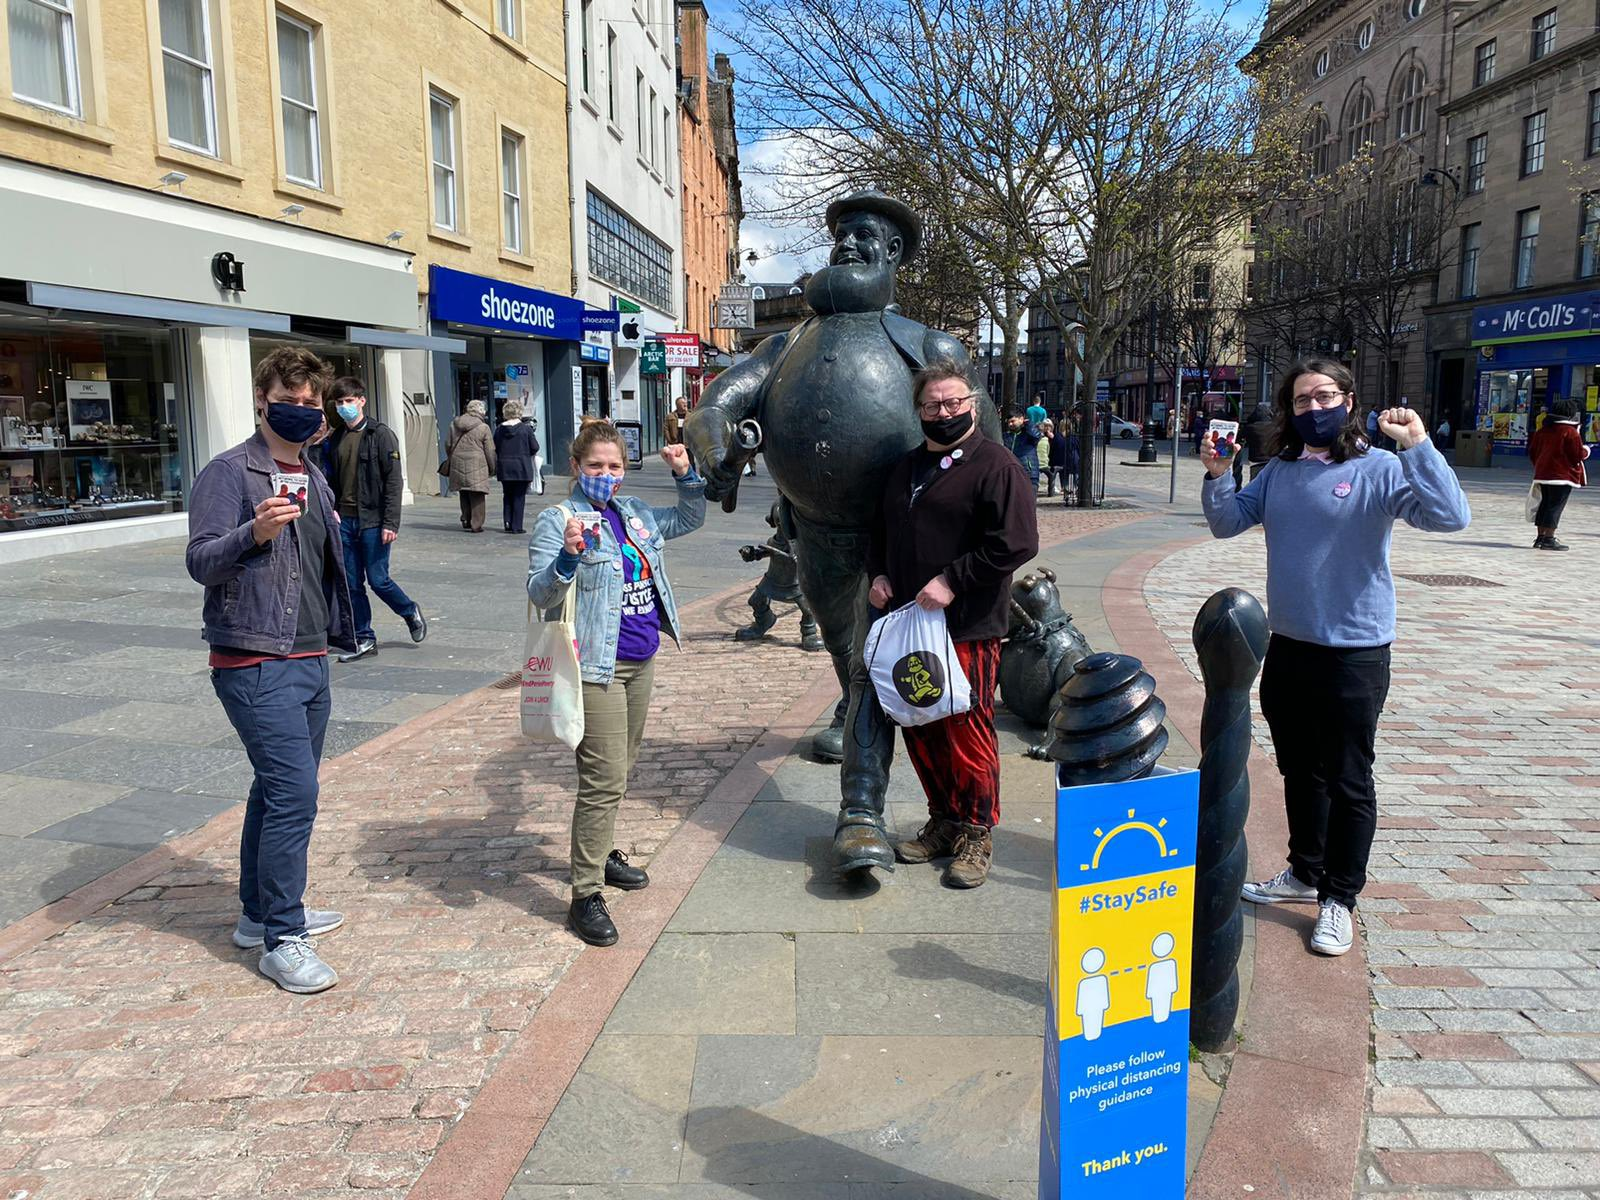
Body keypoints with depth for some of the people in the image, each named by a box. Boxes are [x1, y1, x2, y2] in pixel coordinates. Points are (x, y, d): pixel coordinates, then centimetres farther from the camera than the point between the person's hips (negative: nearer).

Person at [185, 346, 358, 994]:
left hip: (309, 661, 8)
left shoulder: (313, 479, 15)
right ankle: (282, 940, -2)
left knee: (278, 788, 16)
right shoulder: (230, 472, -9)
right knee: (295, 793, -12)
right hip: (255, 665, -8)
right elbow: (199, 562, -16)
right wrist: (254, 533, -34)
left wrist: (332, 635, 22)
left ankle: (260, 914, 30)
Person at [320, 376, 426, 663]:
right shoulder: (334, 440, 10)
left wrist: (391, 523, -15)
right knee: (352, 584, 7)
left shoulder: (380, 434, -6)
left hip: (373, 521, -5)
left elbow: (394, 481, -10)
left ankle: (411, 612, 25)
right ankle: (363, 639, 17)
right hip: (345, 521, 5)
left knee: (378, 580, -3)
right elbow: (330, 481, 14)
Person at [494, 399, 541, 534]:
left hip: (504, 467, 3)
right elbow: (535, 448, -5)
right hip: (522, 467, -3)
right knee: (519, 497, 2)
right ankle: (516, 527, 1)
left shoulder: (499, 429, 1)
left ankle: (508, 524, 9)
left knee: (507, 496, 15)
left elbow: (495, 449, 4)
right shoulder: (525, 428, -8)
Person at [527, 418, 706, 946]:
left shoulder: (634, 513, 11)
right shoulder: (557, 520, -10)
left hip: (641, 663, 8)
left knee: (618, 772, 20)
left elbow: (690, 519, 27)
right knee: (604, 779, -9)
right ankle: (585, 895, -1)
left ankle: (602, 852, 38)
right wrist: (568, 555, -35)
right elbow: (539, 595, -18)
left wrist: (685, 473, 12)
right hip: (597, 668, -8)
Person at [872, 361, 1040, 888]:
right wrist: (878, 573, 9)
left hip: (968, 628, -7)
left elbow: (1016, 542, -17)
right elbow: (881, 529, 28)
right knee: (919, 728, 13)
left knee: (967, 731, -2)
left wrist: (953, 580, -18)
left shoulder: (995, 466, -7)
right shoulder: (905, 468, 17)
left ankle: (977, 835, 15)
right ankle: (944, 822, 29)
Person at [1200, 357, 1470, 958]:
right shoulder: (1279, 470, 5)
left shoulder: (1379, 469, -12)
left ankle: (1339, 898, 20)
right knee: (1299, 770, 19)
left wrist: (1418, 447, -31)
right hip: (1287, 645, 6)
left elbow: (1449, 517, -23)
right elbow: (1228, 522, 7)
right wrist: (1216, 476, -10)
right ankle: (1304, 872, 37)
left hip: (1354, 653, -6)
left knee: (1347, 781, 5)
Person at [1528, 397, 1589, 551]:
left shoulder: (1542, 430, 9)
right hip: (1562, 475, -7)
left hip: (1543, 474, 7)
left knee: (1545, 503, 13)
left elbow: (1532, 451, 14)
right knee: (1556, 506, -5)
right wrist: (1586, 451, 8)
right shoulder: (1571, 432, -13)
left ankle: (1541, 537, 16)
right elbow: (1578, 455, -14)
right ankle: (1549, 538, -7)